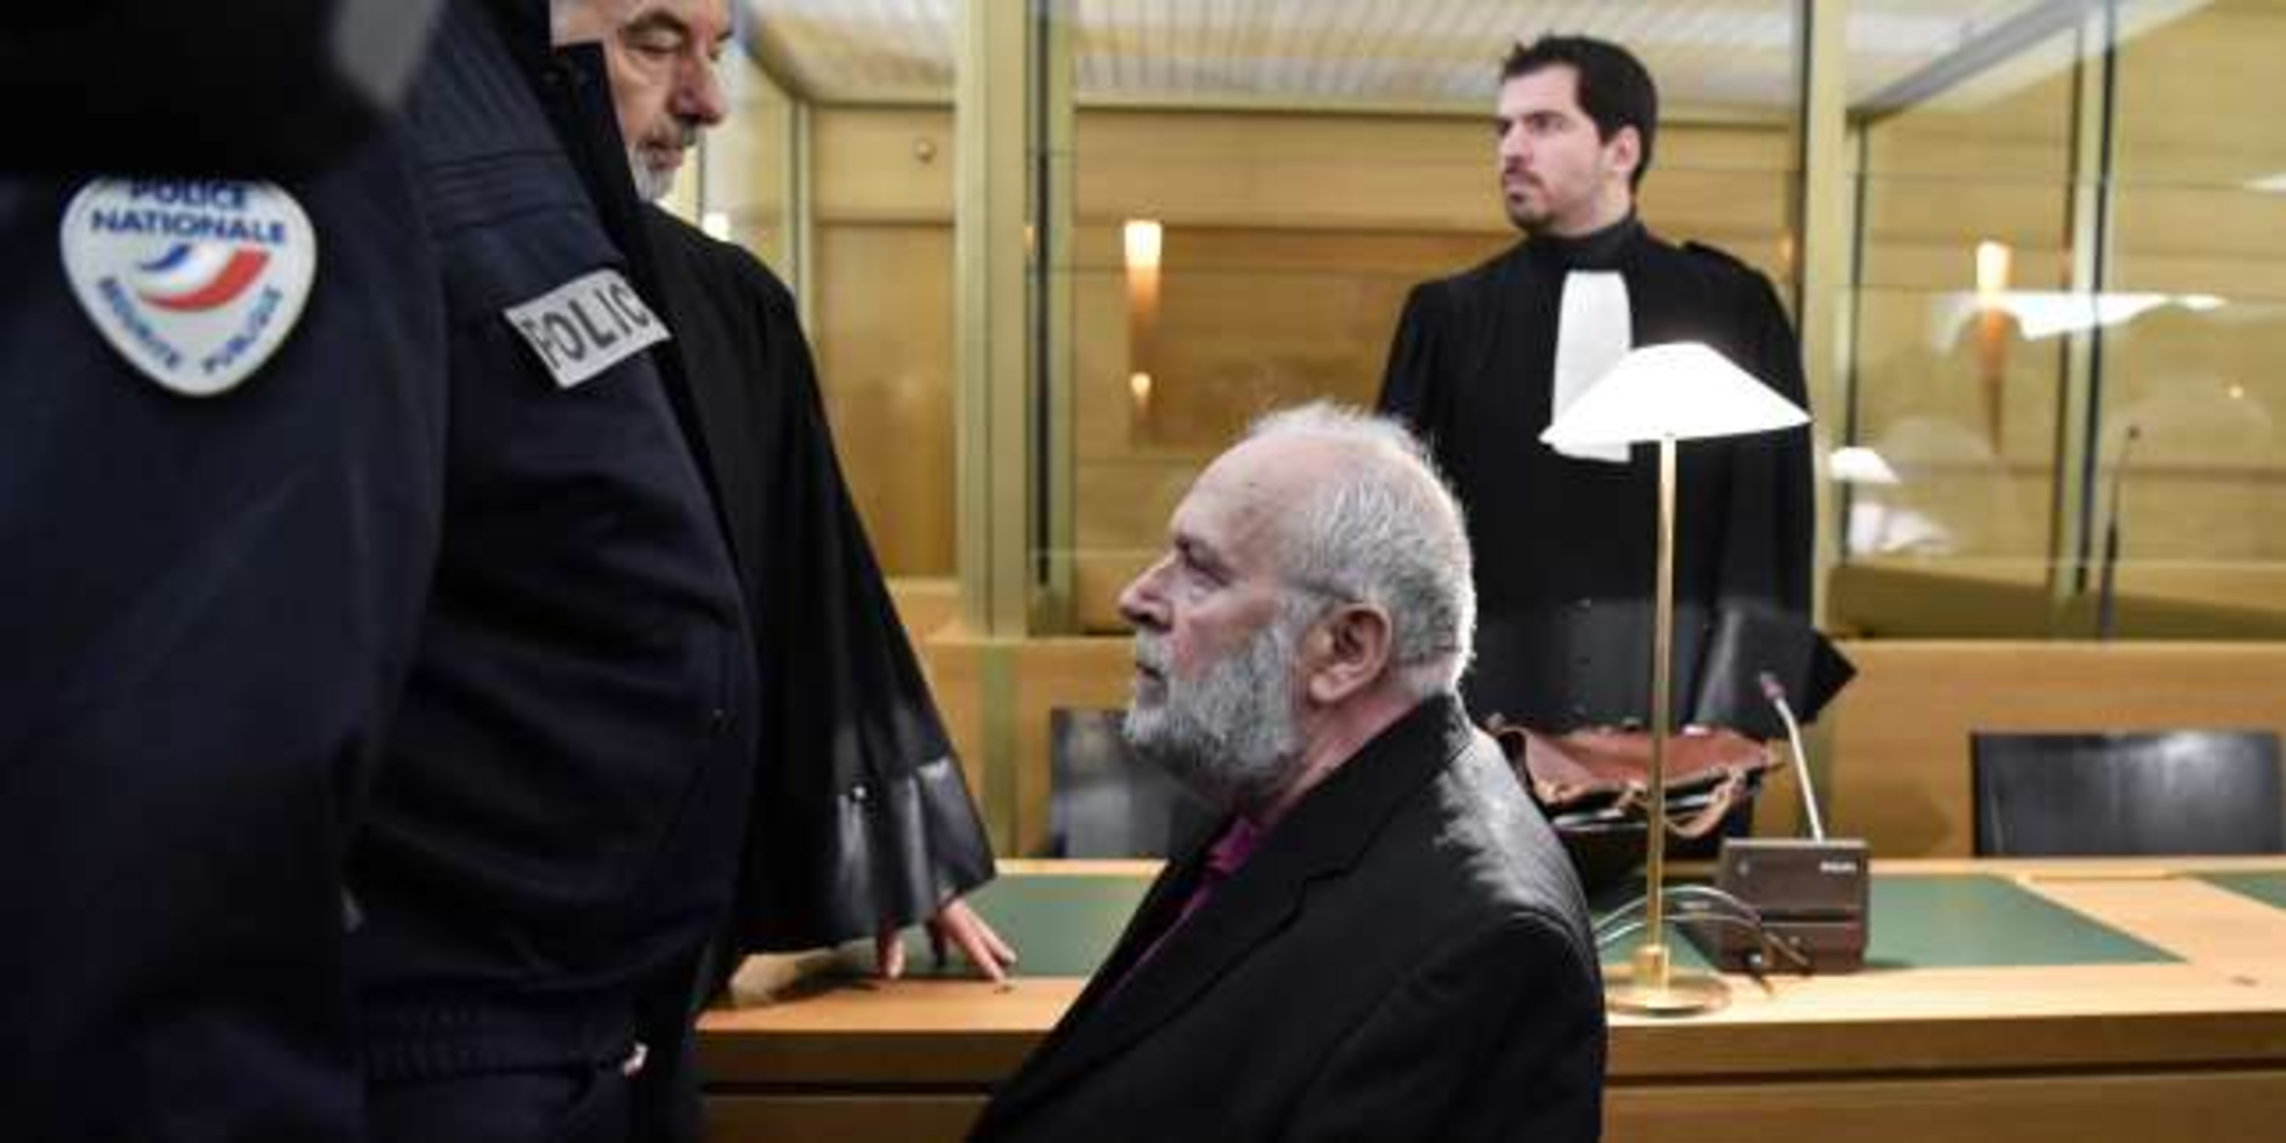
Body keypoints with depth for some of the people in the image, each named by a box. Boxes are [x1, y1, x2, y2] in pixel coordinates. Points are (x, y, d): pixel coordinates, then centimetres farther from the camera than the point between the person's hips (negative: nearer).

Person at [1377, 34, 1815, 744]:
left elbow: (1770, 527, 3)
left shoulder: (1733, 310, 3)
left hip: (1677, 715, 0)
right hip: (1487, 723, 0)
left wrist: (1733, 726, -7)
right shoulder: (1449, 317, 4)